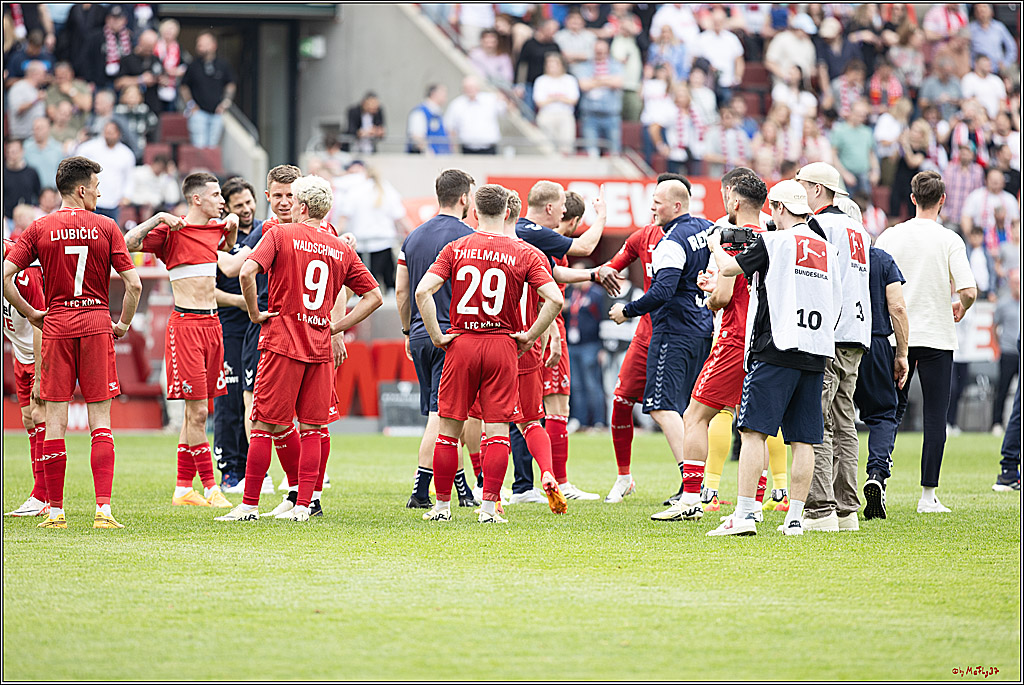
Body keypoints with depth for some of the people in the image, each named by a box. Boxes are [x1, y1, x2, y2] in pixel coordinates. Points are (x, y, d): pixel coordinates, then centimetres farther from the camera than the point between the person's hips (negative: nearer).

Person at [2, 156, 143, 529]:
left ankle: (55, 511, 4)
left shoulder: (40, 229, 2)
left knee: (55, 419, 5)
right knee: (100, 420, 2)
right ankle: (103, 508, -8)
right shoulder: (106, 228, -1)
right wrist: (124, 323, 9)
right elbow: (134, 283, -6)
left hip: (56, 326, 1)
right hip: (97, 324, -1)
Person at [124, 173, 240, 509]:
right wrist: (159, 218, -22)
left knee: (197, 411, 9)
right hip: (186, 326, -8)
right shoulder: (171, 231, -8)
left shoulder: (215, 229, 13)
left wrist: (233, 226, 17)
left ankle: (183, 489, 14)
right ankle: (211, 489, -6)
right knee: (197, 411, -8)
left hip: (212, 324, 8)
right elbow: (128, 243, -20)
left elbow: (227, 245, 37)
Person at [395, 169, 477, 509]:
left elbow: (401, 291, 14)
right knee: (440, 416, -5)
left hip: (419, 336, 7)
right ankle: (420, 491, -7)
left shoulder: (413, 236, 12)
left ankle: (462, 488, 13)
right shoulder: (464, 236, -9)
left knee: (440, 415, 11)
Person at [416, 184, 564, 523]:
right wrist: (529, 336, -4)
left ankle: (442, 505, 13)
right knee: (497, 429, 2)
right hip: (502, 346, -1)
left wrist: (437, 336, -4)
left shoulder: (455, 249, 0)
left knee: (449, 427, 9)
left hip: (461, 343, 1)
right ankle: (489, 507, -3)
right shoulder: (525, 254, -2)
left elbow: (422, 291, -11)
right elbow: (555, 298, -12)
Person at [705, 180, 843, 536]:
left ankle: (744, 514, -13)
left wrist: (716, 245, 26)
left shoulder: (774, 243, -5)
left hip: (776, 349, -5)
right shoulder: (828, 250, 11)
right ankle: (795, 518, 4)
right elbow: (836, 304, 18)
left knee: (754, 431, -6)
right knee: (803, 440, 6)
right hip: (816, 353, 5)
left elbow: (728, 268, 6)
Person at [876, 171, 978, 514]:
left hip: (896, 335, 2)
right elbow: (969, 291, -15)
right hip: (937, 337, -2)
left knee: (893, 408, 11)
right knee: (935, 415, 3)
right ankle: (928, 495, 1)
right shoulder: (950, 240, -7)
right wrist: (961, 307, 7)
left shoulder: (890, 236, 0)